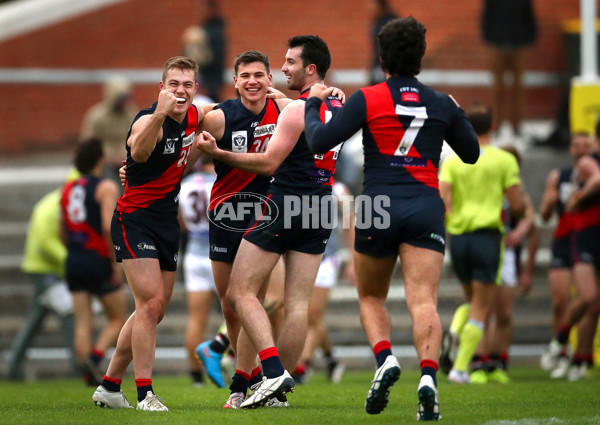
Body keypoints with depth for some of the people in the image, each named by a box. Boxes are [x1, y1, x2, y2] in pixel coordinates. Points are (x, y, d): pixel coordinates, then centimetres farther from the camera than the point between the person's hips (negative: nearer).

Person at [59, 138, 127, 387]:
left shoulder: (67, 189, 12)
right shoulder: (106, 188, -7)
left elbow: (63, 232, 16)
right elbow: (108, 227, -19)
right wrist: (116, 262, -14)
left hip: (74, 261, 6)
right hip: (99, 261, -6)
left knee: (82, 323, 4)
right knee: (117, 319, 6)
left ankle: (89, 376, -2)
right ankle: (95, 358, -15)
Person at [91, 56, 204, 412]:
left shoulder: (194, 116, 3)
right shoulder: (149, 120, -20)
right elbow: (139, 152, -45)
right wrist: (159, 114, -60)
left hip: (167, 221, 8)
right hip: (135, 219, -8)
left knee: (155, 311, 11)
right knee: (151, 303, -18)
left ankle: (110, 387, 23)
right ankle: (145, 393, -14)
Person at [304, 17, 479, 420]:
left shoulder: (367, 99, -1)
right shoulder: (442, 104, 7)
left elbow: (319, 141, -4)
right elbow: (472, 152, 20)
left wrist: (313, 104, 13)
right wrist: (459, 113, 37)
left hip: (378, 207, -1)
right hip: (426, 208, 1)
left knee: (371, 298, 16)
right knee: (423, 300, -8)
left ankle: (385, 359, -9)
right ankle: (428, 377, -29)